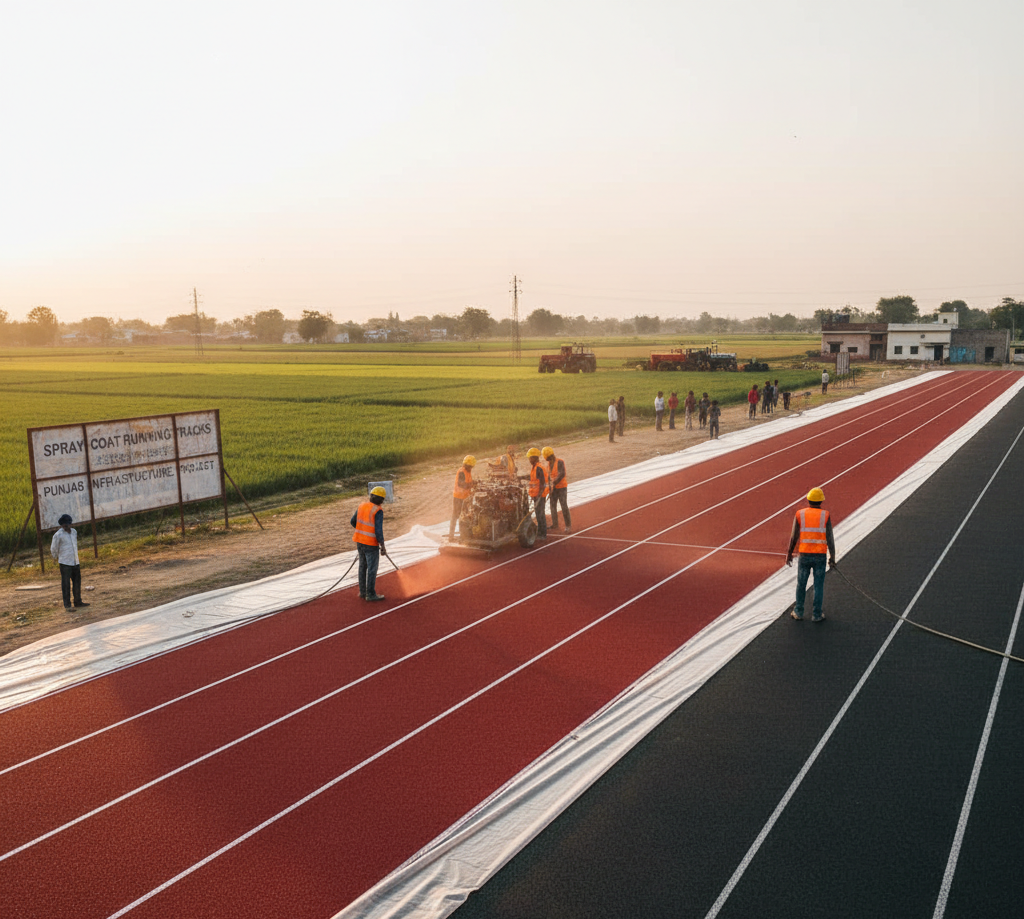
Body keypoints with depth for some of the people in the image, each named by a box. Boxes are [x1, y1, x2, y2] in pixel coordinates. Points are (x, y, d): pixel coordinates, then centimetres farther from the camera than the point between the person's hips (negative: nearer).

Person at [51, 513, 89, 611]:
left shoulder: (74, 532, 9)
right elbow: (53, 549, -1)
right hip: (65, 563, -7)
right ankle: (67, 605, 1)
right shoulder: (58, 535, -12)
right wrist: (56, 558, 14)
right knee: (66, 585, -3)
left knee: (77, 582, 14)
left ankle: (78, 602, 26)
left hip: (75, 562, 7)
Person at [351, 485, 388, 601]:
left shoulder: (362, 505, 2)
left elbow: (353, 521, 13)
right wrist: (383, 547, -13)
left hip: (360, 541, 7)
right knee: (372, 569, 4)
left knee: (363, 567, 18)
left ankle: (362, 592, 25)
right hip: (371, 544, -7)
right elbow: (378, 530, -22)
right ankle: (371, 594, 11)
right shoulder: (378, 511, -18)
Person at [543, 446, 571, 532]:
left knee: (564, 506, -8)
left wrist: (554, 483, -26)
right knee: (553, 505, 7)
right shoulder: (549, 463, 9)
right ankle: (554, 525, 16)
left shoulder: (560, 462, -16)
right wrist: (549, 486, 1)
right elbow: (549, 475, 12)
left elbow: (562, 474, -25)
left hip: (562, 487, -7)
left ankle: (568, 526, -2)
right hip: (554, 487, 7)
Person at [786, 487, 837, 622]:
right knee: (818, 586, 10)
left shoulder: (800, 514, -4)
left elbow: (794, 537, -3)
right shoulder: (825, 516, -6)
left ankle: (798, 612, 22)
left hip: (804, 555, 1)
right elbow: (830, 539, -8)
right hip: (820, 556, -1)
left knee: (801, 584, 14)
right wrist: (832, 558, 0)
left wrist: (789, 553, 8)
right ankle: (816, 615, 15)